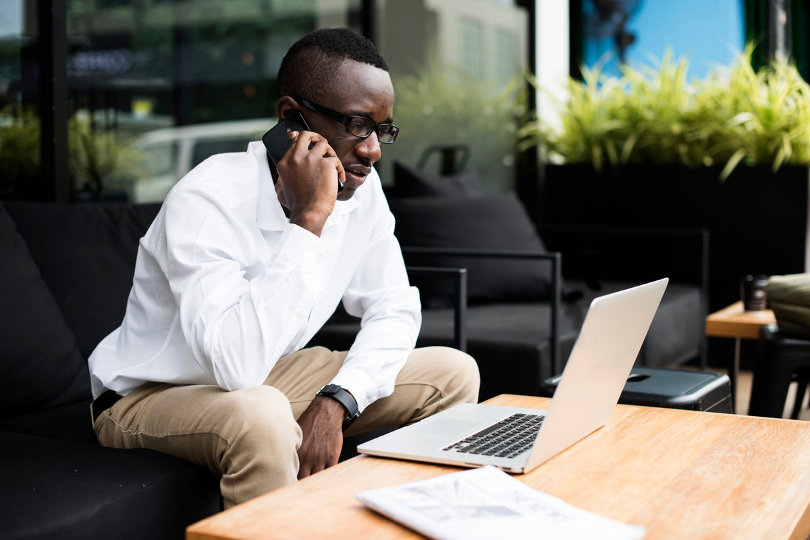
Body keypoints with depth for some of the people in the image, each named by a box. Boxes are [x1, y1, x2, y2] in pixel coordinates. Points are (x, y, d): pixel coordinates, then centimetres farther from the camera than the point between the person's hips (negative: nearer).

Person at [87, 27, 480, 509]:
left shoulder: (360, 187, -8)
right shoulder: (207, 201, -30)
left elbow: (394, 309, -3)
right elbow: (237, 365, -41)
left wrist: (335, 402, -22)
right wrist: (309, 218, -38)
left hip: (272, 377, 7)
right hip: (150, 398, -6)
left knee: (452, 373, -4)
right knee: (259, 416, -40)